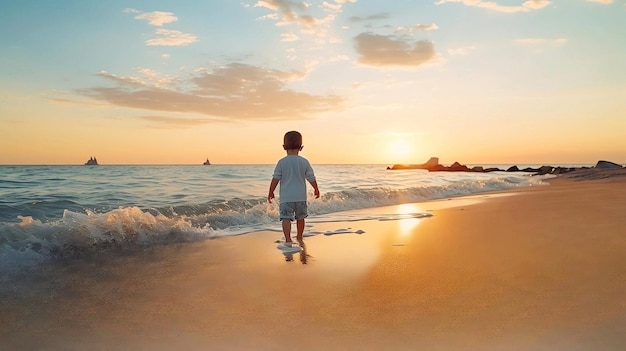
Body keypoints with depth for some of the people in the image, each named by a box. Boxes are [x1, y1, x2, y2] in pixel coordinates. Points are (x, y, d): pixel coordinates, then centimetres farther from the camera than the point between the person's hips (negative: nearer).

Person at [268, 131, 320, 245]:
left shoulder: (281, 162, -6)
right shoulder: (304, 162, -2)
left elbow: (275, 179, -6)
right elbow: (311, 178, 4)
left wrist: (271, 193, 4)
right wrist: (316, 189, 20)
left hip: (286, 197, -3)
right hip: (301, 196, 3)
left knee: (286, 218, -7)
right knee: (300, 217, 20)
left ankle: (288, 240, -23)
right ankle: (299, 237, 37)